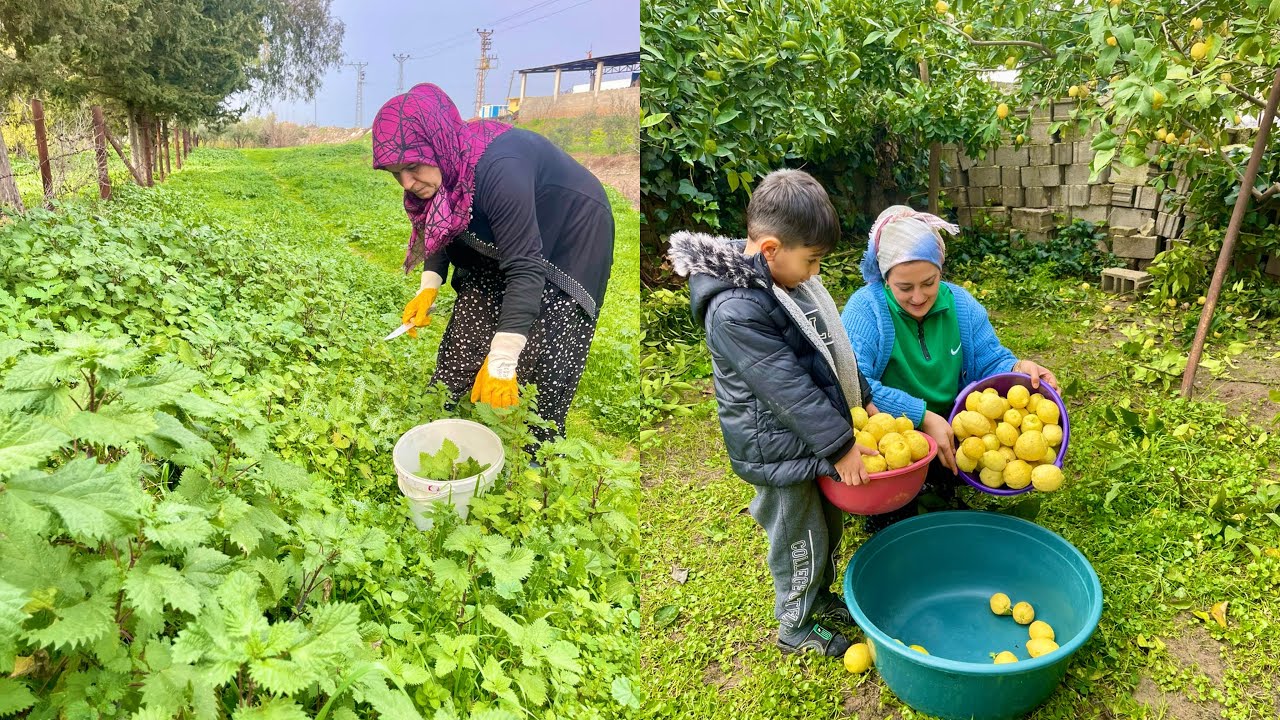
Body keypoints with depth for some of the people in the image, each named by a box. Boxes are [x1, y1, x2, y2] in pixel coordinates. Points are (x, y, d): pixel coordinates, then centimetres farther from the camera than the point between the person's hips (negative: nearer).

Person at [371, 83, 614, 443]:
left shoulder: (499, 170, -38)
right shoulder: (446, 167, -13)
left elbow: (526, 269, -38)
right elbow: (439, 231, 5)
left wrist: (502, 362, -40)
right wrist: (429, 287, -12)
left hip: (568, 242, -7)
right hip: (501, 244, 8)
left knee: (539, 366, -11)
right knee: (466, 339, 5)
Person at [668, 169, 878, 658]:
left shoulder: (785, 276, -1)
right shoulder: (737, 311, -30)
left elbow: (832, 346, 11)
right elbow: (790, 389, -28)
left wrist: (863, 400, 11)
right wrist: (840, 447, -22)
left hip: (814, 436, 9)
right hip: (780, 452, -8)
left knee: (829, 526, 25)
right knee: (801, 541, 12)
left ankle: (818, 596, 50)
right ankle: (795, 627, 37)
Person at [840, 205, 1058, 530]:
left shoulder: (960, 304, 0)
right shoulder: (866, 309, -18)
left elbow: (990, 361, 3)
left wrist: (1019, 368, -22)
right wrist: (923, 417, -32)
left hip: (953, 428, 5)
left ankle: (942, 482, 11)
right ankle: (891, 511, 3)